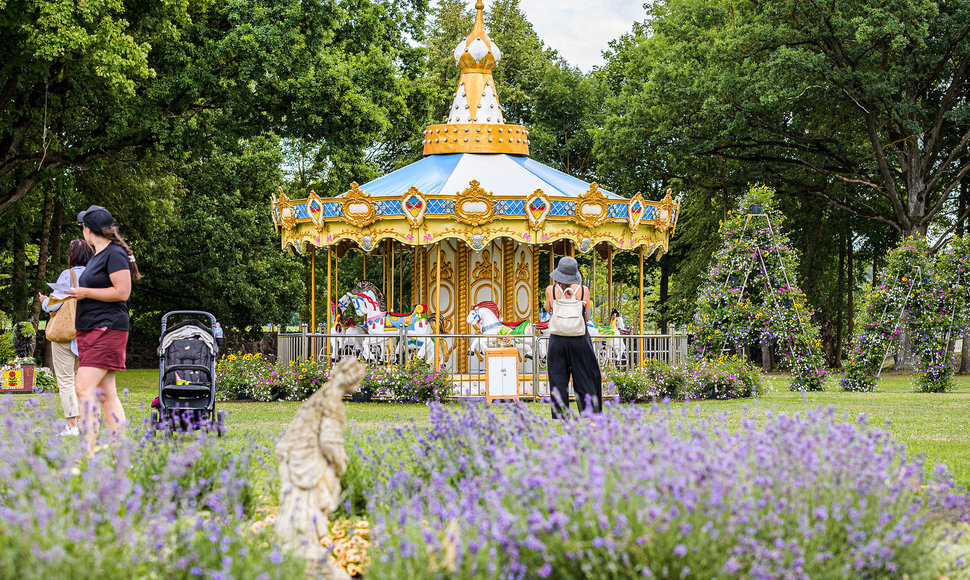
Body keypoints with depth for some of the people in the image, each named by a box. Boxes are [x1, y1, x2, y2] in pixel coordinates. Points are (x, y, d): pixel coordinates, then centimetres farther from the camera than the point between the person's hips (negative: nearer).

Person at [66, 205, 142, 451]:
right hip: (90, 330, 10)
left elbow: (122, 292, -16)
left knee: (84, 387, -18)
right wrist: (76, 293, 13)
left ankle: (88, 446, -23)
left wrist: (85, 292, -13)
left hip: (107, 329, -10)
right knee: (106, 393, 6)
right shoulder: (96, 256, 21)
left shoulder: (114, 254, -9)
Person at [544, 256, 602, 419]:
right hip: (580, 339, 0)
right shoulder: (584, 290, -4)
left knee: (558, 381, 7)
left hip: (557, 339, 0)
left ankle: (559, 417, 5)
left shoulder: (551, 290, -4)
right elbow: (587, 317, 4)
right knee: (585, 380, 7)